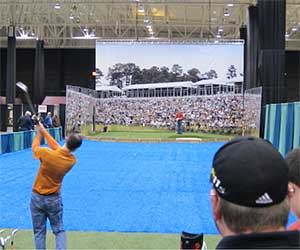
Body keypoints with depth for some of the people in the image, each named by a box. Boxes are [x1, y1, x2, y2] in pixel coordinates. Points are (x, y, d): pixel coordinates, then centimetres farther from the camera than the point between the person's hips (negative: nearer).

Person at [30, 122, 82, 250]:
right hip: (54, 199, 1)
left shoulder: (46, 153, -22)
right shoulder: (72, 160, -12)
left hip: (37, 197, -1)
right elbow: (59, 149, 3)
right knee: (59, 230, 14)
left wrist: (39, 133, 17)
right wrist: (44, 131, 6)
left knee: (39, 232, 9)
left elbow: (34, 147, 0)